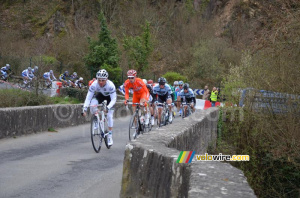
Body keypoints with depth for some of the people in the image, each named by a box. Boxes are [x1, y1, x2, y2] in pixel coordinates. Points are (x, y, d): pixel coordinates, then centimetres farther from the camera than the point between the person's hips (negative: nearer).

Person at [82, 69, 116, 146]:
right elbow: (88, 97, -31)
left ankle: (110, 136, 2)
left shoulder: (110, 85, -37)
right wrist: (84, 109, -43)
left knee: (109, 116, -10)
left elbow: (113, 99, -36)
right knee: (92, 106, -29)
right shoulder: (94, 84, -32)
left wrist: (108, 107, -53)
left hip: (109, 97, -2)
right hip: (100, 95, 2)